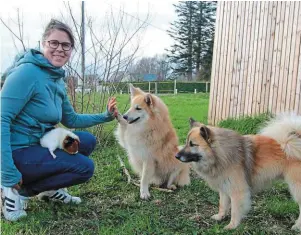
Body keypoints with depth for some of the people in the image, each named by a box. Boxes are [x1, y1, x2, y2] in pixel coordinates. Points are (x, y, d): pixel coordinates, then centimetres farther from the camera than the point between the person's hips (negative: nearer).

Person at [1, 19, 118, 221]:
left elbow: (71, 120, 19)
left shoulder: (58, 80, 8)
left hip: (37, 143, 9)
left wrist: (106, 116, 9)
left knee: (87, 141, 8)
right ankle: (17, 190, -4)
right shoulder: (28, 72, -20)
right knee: (85, 167, -10)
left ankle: (50, 188, 17)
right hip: (17, 151, -9)